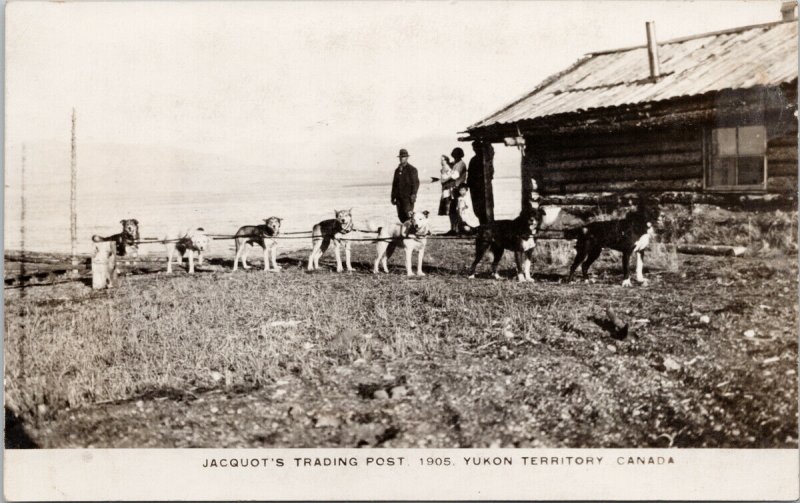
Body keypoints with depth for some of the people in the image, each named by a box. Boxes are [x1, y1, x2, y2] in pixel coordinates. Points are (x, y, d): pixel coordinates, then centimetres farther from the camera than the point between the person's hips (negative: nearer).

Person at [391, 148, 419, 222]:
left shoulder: (412, 169, 0)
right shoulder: (397, 170, 18)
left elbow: (416, 183, -6)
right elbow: (394, 184, 20)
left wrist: (413, 195, -15)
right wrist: (393, 197, 14)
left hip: (408, 197, -6)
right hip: (399, 198, 6)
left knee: (408, 214, -15)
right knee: (401, 216, 3)